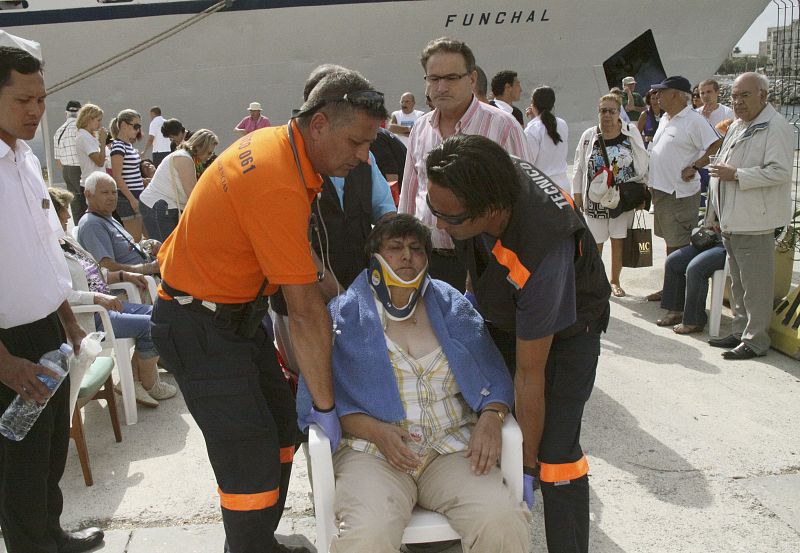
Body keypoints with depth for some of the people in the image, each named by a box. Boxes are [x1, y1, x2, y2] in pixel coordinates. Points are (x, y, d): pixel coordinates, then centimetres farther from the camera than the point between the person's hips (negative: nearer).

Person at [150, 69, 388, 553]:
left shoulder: (276, 142, -1)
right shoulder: (280, 187, -30)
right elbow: (307, 312, -24)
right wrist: (326, 406, -17)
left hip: (238, 309, 10)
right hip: (201, 329, -10)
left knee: (282, 427, 15)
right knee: (251, 460, -8)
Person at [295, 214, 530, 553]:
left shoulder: (452, 306, 14)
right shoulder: (345, 314, 5)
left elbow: (495, 376, 13)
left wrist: (491, 417, -8)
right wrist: (375, 430, -15)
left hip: (452, 447, 2)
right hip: (373, 450, -2)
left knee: (504, 525, -26)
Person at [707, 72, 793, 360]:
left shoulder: (776, 127, -12)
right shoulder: (737, 127, 18)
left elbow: (780, 171, -22)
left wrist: (736, 175, -20)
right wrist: (717, 215, 24)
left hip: (754, 221, -9)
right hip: (731, 220, 9)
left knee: (755, 285, -3)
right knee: (738, 282, 17)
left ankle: (755, 340, 6)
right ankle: (740, 332, 28)